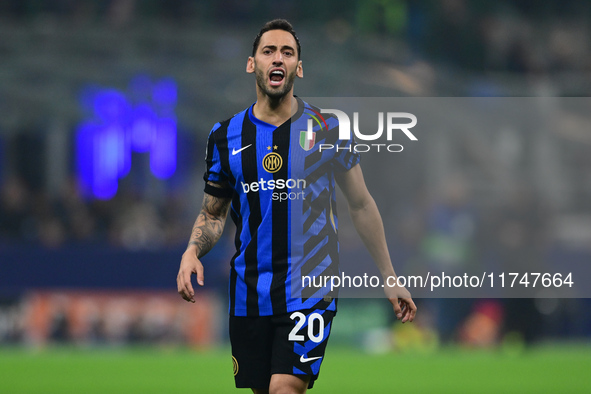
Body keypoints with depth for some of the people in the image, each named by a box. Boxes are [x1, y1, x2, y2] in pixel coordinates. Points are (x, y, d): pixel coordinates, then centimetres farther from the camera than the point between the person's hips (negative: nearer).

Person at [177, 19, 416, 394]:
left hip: (311, 290, -3)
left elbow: (361, 204, 8)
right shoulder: (226, 136, 6)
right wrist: (192, 252, -7)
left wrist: (390, 278, 8)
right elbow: (213, 213, 14)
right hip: (250, 291, 3)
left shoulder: (327, 129, 0)